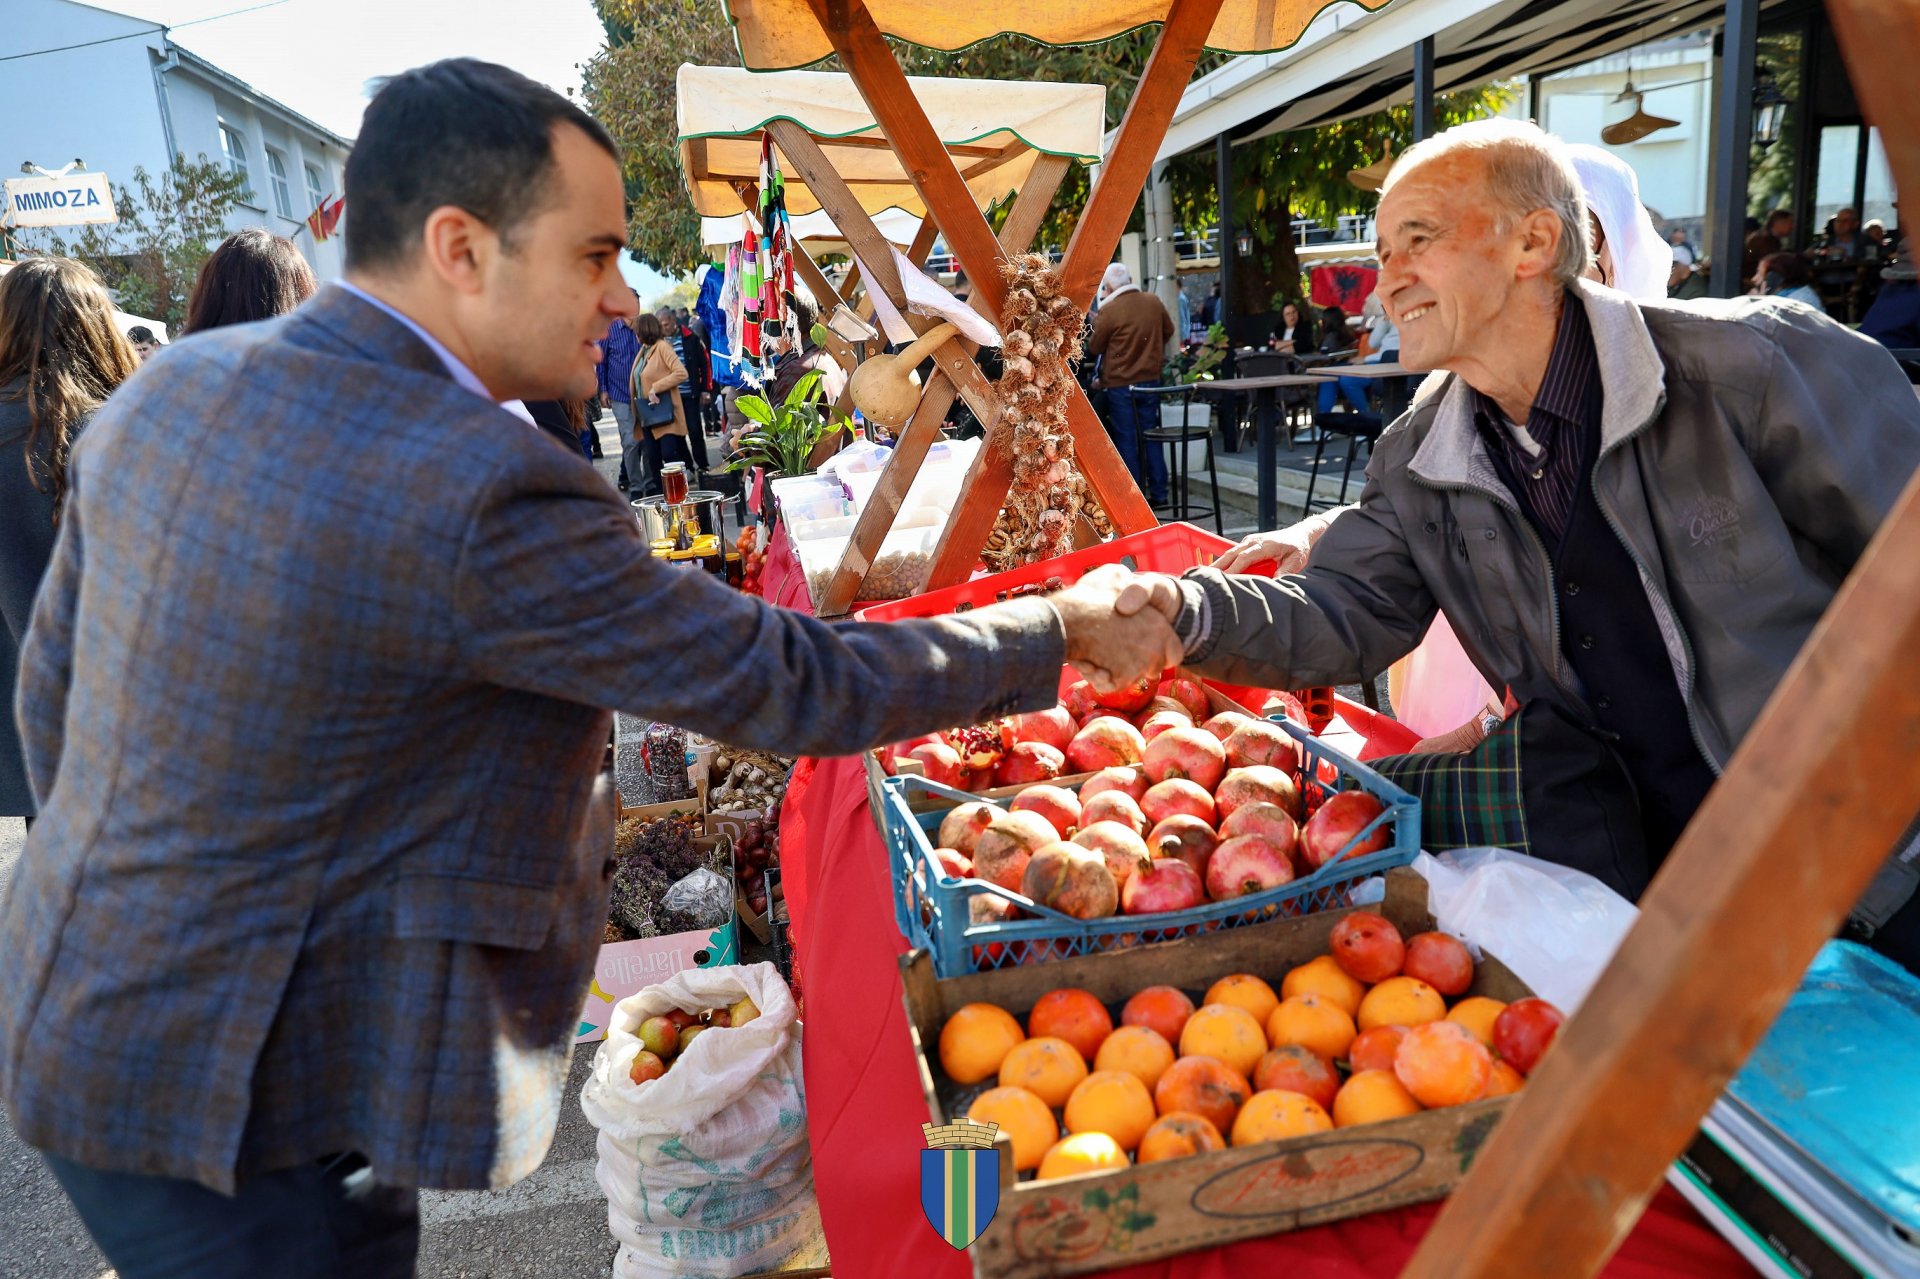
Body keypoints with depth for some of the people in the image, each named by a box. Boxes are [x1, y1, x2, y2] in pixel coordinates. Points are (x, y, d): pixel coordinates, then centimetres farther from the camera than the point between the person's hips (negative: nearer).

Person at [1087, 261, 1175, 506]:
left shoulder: (1109, 310, -15)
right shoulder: (1154, 302, 1)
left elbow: (1094, 348, -4)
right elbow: (1168, 331, 16)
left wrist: (1096, 325, 13)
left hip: (1120, 385, -5)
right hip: (1150, 379, 5)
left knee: (1127, 441, 2)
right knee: (1150, 438, 11)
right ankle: (1158, 493, 13)